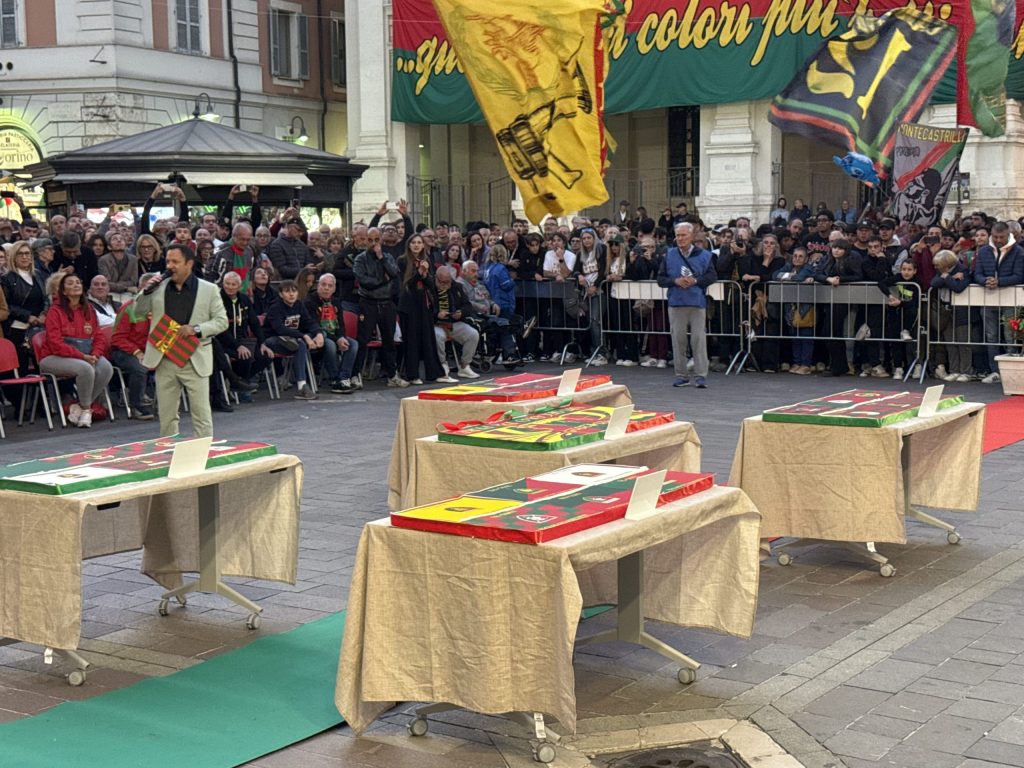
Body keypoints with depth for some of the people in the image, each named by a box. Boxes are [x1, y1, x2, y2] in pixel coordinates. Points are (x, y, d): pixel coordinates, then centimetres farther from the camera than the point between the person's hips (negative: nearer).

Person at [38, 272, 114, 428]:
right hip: (56, 357, -5)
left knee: (106, 368, -24)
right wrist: (82, 356, -21)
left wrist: (95, 354, -10)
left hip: (87, 355, 5)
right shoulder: (55, 311, -6)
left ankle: (79, 406, -9)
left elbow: (99, 336, 12)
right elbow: (55, 343, -14)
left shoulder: (88, 310, 12)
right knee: (85, 368, -34)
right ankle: (85, 409, -10)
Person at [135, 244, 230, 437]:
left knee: (201, 414, -2)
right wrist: (146, 291, -5)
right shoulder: (159, 287, 7)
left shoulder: (209, 289, -1)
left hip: (195, 360, -3)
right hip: (164, 359, 3)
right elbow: (138, 312, 12)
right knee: (166, 414, 10)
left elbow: (222, 321, -1)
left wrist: (196, 329, -15)